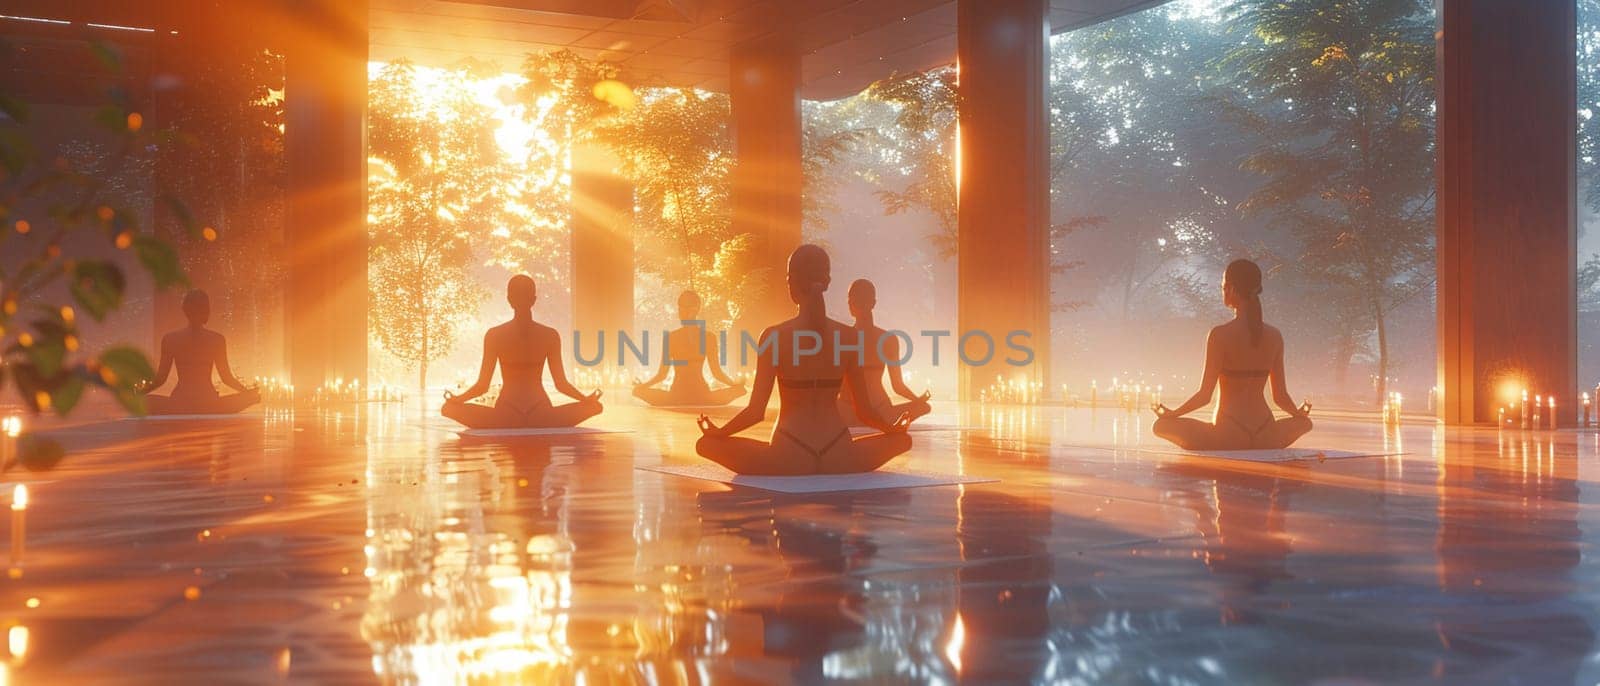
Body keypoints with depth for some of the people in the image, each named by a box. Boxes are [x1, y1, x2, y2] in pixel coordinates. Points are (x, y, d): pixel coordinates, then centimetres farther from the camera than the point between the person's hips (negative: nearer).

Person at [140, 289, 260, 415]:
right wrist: (248, 392, 21)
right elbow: (227, 378, 4)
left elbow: (160, 379, 4)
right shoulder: (217, 339, -2)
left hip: (179, 406, 0)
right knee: (251, 396, 19)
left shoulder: (169, 339, 0)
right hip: (209, 407, 0)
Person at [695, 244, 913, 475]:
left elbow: (756, 412, -8)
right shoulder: (849, 337, 1)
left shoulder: (774, 336, -6)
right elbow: (865, 411, 6)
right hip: (840, 460, 2)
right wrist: (893, 429, 27)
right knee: (902, 439, 28)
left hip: (789, 460, -2)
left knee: (706, 443, 14)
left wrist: (717, 431, 10)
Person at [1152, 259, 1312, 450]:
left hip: (1228, 437, -4)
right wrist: (1298, 413, 31)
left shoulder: (1220, 335, -10)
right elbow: (1280, 396, 9)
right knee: (1304, 422, 35)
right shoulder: (1274, 336, 3)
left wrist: (1171, 413, 6)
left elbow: (1205, 395, -10)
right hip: (1266, 440, 4)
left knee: (1161, 425, 10)